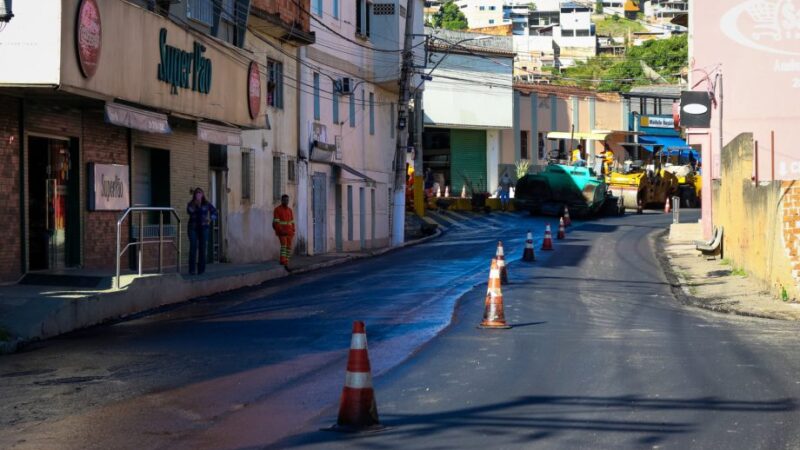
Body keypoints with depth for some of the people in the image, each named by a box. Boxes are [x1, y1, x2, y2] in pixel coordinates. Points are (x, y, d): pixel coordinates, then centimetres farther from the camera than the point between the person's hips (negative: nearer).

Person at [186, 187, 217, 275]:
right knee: (193, 248, -9)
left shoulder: (207, 204, 7)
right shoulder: (191, 204, 5)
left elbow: (214, 212, 18)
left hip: (203, 228, 1)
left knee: (202, 248, -1)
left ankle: (201, 269, 3)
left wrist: (211, 219, 5)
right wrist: (195, 204, -19)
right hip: (193, 228, -1)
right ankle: (192, 269, -9)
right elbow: (189, 211, -16)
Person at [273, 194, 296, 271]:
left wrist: (293, 232, 6)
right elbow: (276, 222, -12)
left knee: (289, 247, 1)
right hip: (281, 232, -6)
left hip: (289, 232, 6)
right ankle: (283, 261, -34)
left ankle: (286, 264, 6)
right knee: (284, 244, -25)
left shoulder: (289, 210, 13)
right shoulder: (277, 209, -6)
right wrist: (281, 231, -22)